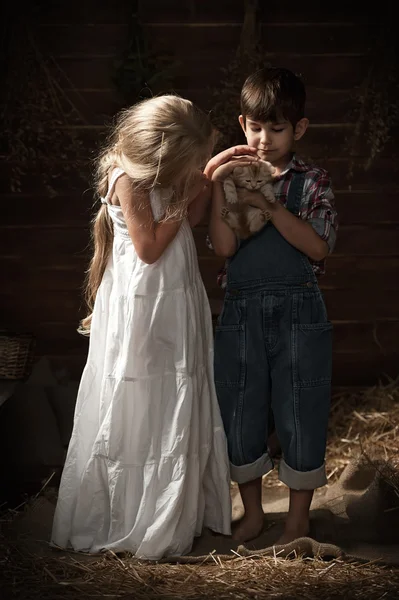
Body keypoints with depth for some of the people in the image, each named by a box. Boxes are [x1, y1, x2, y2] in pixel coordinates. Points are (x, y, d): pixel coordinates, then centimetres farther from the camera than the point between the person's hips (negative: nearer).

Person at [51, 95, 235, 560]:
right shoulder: (128, 180, -20)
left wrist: (204, 183, 1)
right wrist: (182, 200, -15)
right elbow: (149, 248, -19)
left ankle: (179, 516, 28)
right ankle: (118, 522, 20)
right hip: (140, 310, -8)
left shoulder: (166, 175, 3)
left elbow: (192, 220, 15)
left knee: (179, 412, 14)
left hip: (176, 304, 8)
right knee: (135, 414, 3)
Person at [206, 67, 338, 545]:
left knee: (300, 412, 4)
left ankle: (298, 518, 23)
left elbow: (318, 246, -12)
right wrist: (217, 184, -14)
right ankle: (252, 512, 30)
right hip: (241, 310, 2)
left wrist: (269, 201, -18)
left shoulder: (312, 182, 2)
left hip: (298, 312, -2)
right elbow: (224, 247, -7)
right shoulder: (231, 177, 6)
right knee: (240, 411, 9)